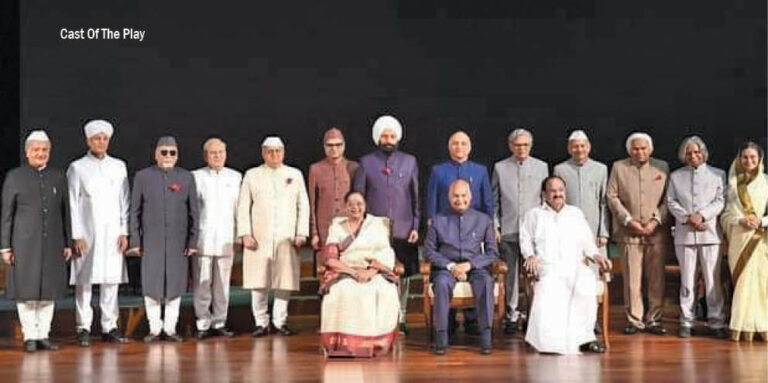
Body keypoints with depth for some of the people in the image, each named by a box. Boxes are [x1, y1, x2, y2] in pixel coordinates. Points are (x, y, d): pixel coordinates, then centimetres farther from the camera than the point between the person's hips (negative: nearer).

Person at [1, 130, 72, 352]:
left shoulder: (58, 177, 11)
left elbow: (65, 213, 11)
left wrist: (68, 243, 8)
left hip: (52, 243, 3)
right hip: (25, 244, -2)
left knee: (49, 291, 5)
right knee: (25, 291, 0)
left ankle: (43, 336, 13)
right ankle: (30, 336, 8)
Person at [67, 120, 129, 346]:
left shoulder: (119, 166, 11)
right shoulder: (77, 168, 4)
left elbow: (125, 202, 10)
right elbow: (72, 204, 0)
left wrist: (124, 232, 3)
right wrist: (76, 236, -7)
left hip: (112, 233, 2)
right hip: (86, 234, -2)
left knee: (111, 280, 2)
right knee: (84, 281, -3)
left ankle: (109, 327, 9)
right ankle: (83, 328, 4)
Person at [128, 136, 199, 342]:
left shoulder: (187, 177, 6)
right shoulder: (142, 176, 4)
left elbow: (194, 211, 6)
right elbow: (134, 210, 4)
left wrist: (193, 241, 1)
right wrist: (135, 240, -1)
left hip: (178, 241, 1)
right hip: (151, 241, -1)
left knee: (175, 283, 4)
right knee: (151, 284, 1)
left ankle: (170, 328, 14)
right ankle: (154, 327, 13)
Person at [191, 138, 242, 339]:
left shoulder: (235, 177, 12)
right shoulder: (195, 177, 5)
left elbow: (239, 208, 14)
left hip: (226, 239, 2)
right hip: (202, 238, -2)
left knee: (222, 283, 3)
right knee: (202, 283, -2)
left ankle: (219, 323, 11)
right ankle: (203, 324, 5)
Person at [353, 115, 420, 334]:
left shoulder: (410, 162, 9)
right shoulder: (366, 163, 5)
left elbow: (416, 197, 9)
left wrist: (415, 226, 2)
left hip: (403, 230, 1)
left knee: (404, 275, 3)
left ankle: (400, 319, 12)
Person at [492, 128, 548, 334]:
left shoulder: (541, 167, 9)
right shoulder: (500, 168, 8)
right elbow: (494, 200, 9)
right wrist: (494, 226, 2)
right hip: (508, 231, 0)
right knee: (511, 274, 3)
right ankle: (511, 315, 11)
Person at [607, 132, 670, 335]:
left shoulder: (662, 167, 9)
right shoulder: (618, 167, 7)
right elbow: (611, 197, 2)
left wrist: (656, 220, -7)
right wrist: (629, 221, -7)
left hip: (656, 232, 1)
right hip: (629, 232, -1)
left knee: (657, 278, 2)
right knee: (632, 279, 0)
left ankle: (653, 320, 10)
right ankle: (634, 319, 8)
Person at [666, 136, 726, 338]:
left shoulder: (718, 174, 10)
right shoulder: (676, 176, 14)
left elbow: (720, 201, 2)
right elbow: (671, 202, 7)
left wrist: (702, 215, -12)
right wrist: (687, 217, -9)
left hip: (710, 232, -1)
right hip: (684, 234, 1)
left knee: (713, 279, -2)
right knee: (687, 280, 3)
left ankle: (716, 322, 4)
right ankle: (686, 322, 7)